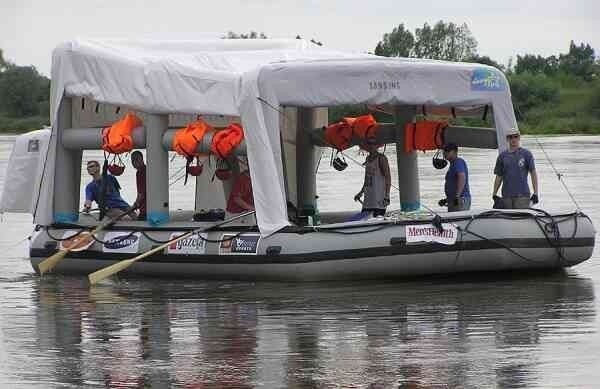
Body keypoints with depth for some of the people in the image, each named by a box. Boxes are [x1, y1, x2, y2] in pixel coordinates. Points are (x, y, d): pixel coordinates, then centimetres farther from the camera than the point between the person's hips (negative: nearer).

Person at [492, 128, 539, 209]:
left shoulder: (526, 154, 4)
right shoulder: (502, 156, 13)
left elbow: (533, 173, 2)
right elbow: (498, 177, 16)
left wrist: (535, 193, -4)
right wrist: (494, 194, 9)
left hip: (522, 195, -3)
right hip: (506, 196, 3)